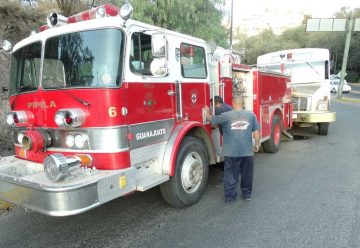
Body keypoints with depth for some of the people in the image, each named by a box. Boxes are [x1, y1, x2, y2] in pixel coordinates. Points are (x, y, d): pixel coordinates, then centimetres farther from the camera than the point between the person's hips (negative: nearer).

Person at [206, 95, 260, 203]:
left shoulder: (227, 116, -6)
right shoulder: (251, 115, 2)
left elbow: (213, 120, 3)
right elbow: (256, 131, 4)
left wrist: (207, 114, 24)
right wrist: (257, 144, 17)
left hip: (231, 152, -2)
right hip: (247, 151, 2)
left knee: (231, 175, 9)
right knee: (247, 174, 18)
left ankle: (230, 196, 15)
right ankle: (247, 194, 30)